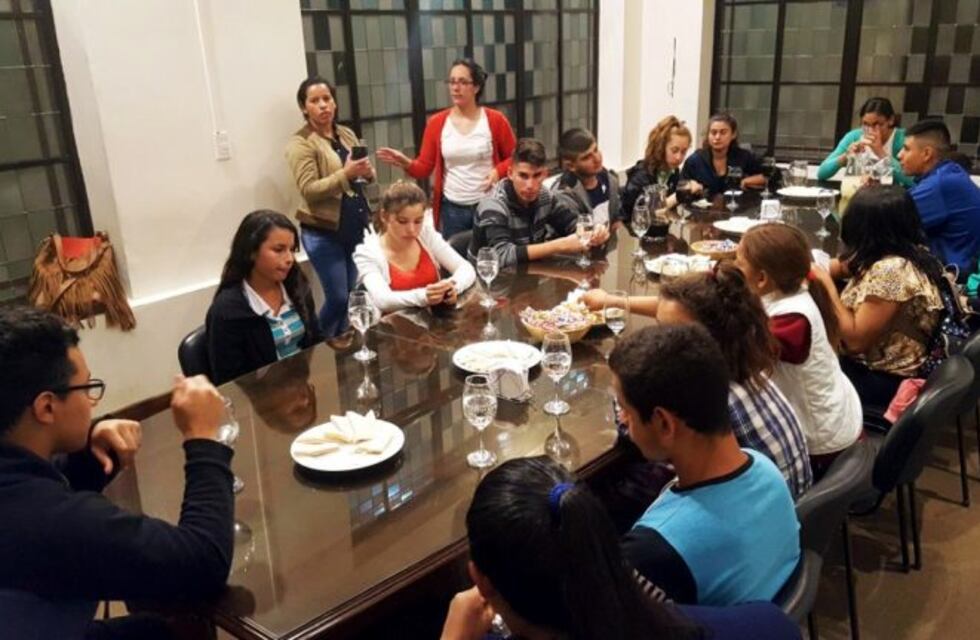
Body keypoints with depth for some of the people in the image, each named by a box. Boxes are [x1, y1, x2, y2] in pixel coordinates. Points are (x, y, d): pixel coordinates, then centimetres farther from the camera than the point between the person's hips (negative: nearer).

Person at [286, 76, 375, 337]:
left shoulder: (347, 134, 11)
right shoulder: (300, 143, -9)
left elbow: (362, 176, 19)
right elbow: (309, 190, -17)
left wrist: (367, 172, -6)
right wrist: (346, 174, -28)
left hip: (356, 228, 6)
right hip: (323, 233, -6)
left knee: (354, 296, 12)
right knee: (337, 298, -3)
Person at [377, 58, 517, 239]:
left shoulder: (495, 120, -3)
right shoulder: (437, 123, 1)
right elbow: (424, 168, 0)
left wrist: (498, 171, -16)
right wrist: (406, 163, -20)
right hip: (451, 208, 1)